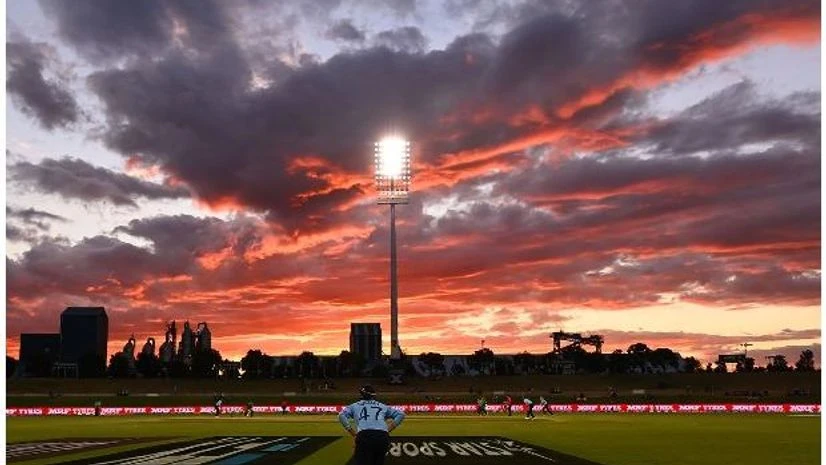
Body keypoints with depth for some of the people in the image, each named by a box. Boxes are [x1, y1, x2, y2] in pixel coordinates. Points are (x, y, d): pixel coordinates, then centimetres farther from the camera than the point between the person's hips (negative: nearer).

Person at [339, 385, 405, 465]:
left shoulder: (355, 405, 23)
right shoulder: (382, 406, 28)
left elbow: (342, 416, 7)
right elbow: (400, 414, 22)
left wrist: (352, 432, 10)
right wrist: (388, 429, 18)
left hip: (364, 436, -2)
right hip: (383, 437, 3)